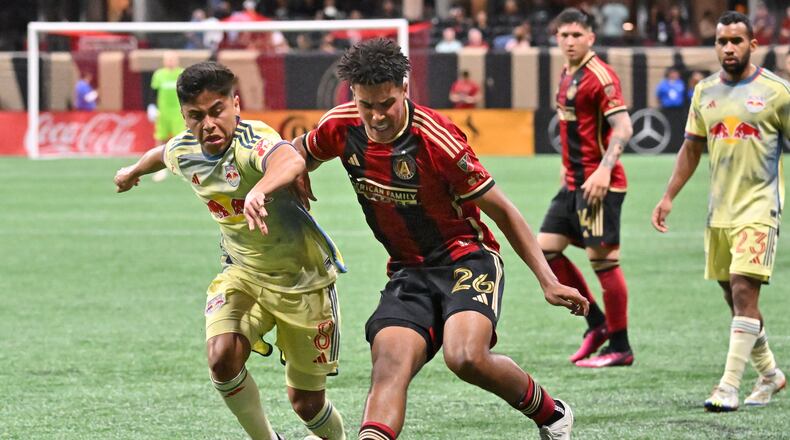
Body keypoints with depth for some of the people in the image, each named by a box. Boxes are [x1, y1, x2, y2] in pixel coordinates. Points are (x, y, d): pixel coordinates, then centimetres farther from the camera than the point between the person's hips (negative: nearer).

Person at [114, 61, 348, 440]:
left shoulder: (253, 140, -30)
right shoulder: (183, 152, -9)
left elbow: (291, 161, -56)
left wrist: (260, 191, -77)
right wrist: (133, 171, 41)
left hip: (301, 277, -5)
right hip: (242, 272, 5)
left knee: (306, 403, 3)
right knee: (222, 357, -24)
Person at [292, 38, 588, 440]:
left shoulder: (436, 139, -21)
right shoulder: (342, 127, -6)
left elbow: (502, 212, -12)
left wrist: (548, 281, -13)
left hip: (466, 259, -5)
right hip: (408, 271, 5)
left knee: (465, 357, -29)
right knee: (388, 369, -19)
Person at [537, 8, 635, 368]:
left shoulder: (600, 76, -13)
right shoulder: (567, 76, 15)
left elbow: (623, 127, -19)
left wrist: (604, 170, -28)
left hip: (599, 185, -10)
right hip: (574, 184, 10)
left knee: (602, 258, -7)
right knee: (546, 248, 7)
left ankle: (620, 348, 1)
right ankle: (597, 322, 16)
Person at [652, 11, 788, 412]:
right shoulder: (704, 92, 10)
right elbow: (691, 149, 19)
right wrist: (669, 196, 14)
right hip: (719, 210, 6)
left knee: (744, 292, -15)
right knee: (734, 298, 11)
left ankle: (729, 386, -16)